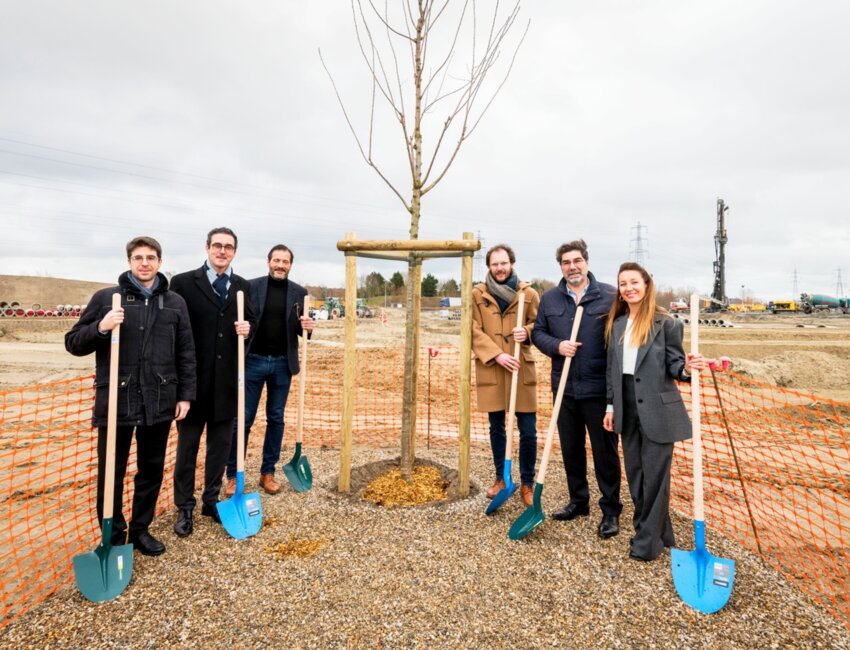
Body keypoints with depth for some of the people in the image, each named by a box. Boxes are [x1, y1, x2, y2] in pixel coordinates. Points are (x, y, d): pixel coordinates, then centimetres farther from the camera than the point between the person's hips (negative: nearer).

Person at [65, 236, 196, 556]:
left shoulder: (175, 302, 6)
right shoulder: (106, 297, 0)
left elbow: (186, 353, 8)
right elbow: (73, 343, 2)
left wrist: (185, 395, 3)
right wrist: (100, 328, -18)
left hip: (159, 403, 2)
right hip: (115, 401, -2)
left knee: (152, 471, 14)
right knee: (111, 474, 9)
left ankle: (140, 530, 32)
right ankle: (114, 537, 27)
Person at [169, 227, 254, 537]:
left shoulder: (243, 286, 7)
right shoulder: (184, 282, -4)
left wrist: (245, 328, -11)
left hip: (226, 380, 3)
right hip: (194, 378, -3)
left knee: (220, 443, 13)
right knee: (187, 445, 10)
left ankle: (211, 500, 29)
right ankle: (184, 507, 25)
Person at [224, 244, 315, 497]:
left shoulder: (299, 292, 3)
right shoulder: (251, 286, -2)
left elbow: (300, 328, 8)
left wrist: (308, 327, -15)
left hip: (282, 363, 2)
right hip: (253, 360, -2)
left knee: (276, 419, 10)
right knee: (242, 419, 4)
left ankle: (268, 472, 23)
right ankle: (233, 475, 16)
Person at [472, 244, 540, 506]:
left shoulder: (529, 293, 2)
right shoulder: (478, 294, 2)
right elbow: (474, 332, -2)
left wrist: (527, 331, -14)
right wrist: (497, 355, -14)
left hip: (522, 369, 0)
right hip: (490, 370, 1)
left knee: (528, 431, 1)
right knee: (496, 428, 13)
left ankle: (527, 484, 19)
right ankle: (501, 478, 30)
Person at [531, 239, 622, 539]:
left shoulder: (610, 295, -5)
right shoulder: (549, 298, 7)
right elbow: (538, 332, 10)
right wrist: (557, 346, -11)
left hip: (600, 388, -4)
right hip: (564, 387, 4)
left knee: (605, 450, 7)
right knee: (570, 448, 16)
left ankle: (611, 510, 23)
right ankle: (578, 501, 34)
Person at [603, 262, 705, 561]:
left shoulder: (666, 323, -8)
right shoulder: (616, 324, 8)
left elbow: (673, 366, -6)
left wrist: (688, 368, -29)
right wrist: (611, 405, 10)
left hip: (657, 409, -6)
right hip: (627, 408, 6)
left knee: (654, 475, 3)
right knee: (634, 474, 14)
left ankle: (649, 541, 17)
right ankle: (657, 532, 31)